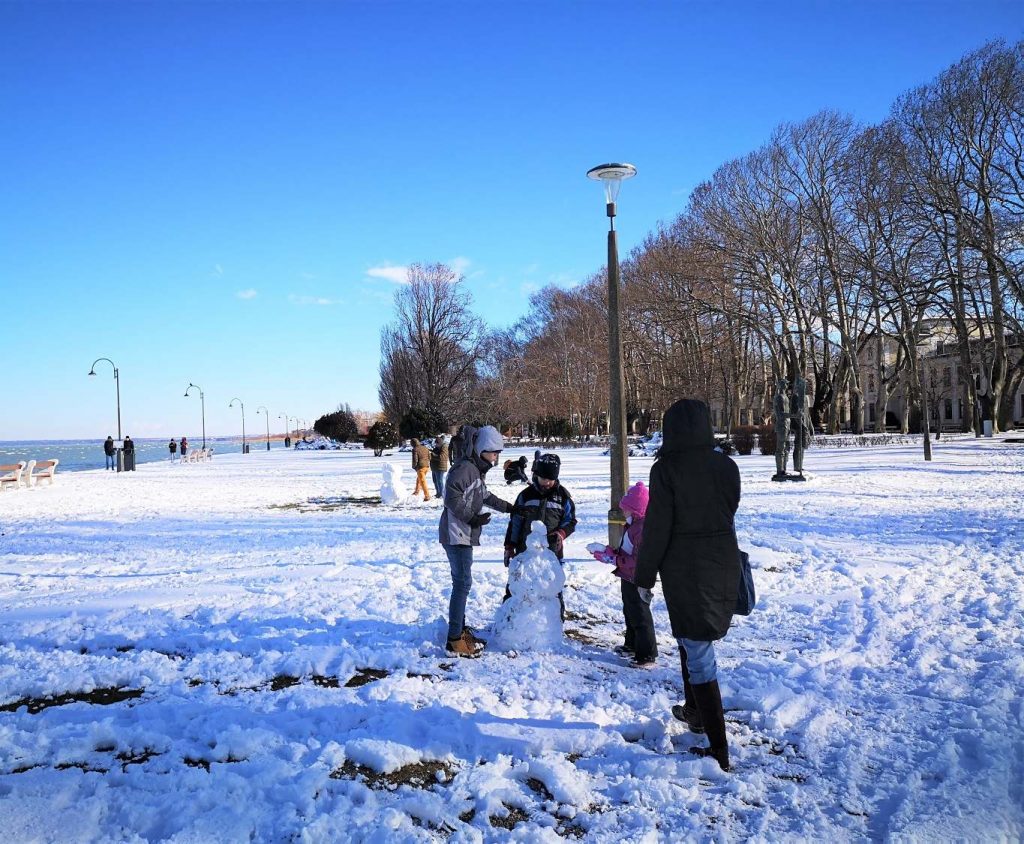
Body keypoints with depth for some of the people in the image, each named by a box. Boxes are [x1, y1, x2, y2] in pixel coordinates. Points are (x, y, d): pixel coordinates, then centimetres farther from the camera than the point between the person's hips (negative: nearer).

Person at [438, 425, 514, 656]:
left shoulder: (477, 469, 16)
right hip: (456, 534, -10)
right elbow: (452, 498, -26)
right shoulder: (464, 468, -18)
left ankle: (460, 630, 26)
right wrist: (472, 518, -25)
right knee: (463, 583, -9)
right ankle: (455, 640, -4)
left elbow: (484, 496, 29)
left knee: (461, 582, 16)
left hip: (464, 534, 10)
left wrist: (507, 507, 30)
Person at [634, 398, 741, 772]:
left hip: (683, 570, -6)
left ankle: (718, 749, 3)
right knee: (695, 640, 25)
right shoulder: (726, 466, 0)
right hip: (723, 564, 6)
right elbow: (728, 513, 10)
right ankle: (695, 711, 43)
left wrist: (644, 575, -4)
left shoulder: (666, 470, -16)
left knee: (698, 653, 0)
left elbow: (657, 527, -14)